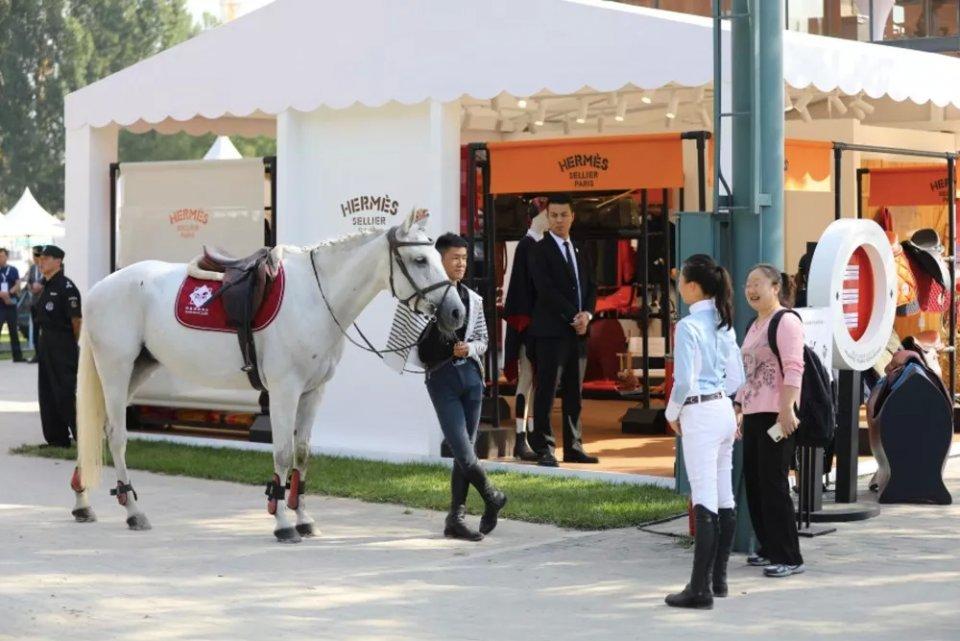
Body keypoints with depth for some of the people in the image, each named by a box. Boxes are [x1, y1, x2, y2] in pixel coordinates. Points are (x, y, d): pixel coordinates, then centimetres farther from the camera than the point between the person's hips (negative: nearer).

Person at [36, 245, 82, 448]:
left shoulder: (66, 287, -14)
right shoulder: (47, 287, 13)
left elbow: (76, 319, -14)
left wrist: (74, 345, -9)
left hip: (63, 345, -9)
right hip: (45, 343, 9)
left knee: (66, 393, -9)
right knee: (47, 393, 11)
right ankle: (56, 437, 18)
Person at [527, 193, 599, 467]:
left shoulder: (579, 251, 17)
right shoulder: (540, 251, -3)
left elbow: (591, 286, 15)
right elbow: (546, 290, -12)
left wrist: (587, 314, -4)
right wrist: (573, 317, -14)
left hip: (578, 331, 7)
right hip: (551, 331, -7)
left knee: (574, 392, 9)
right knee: (546, 391, -6)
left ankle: (573, 447, 13)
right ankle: (544, 448, -4)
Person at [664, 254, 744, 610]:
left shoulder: (689, 326, -15)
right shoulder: (723, 324, 9)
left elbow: (684, 381, -17)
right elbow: (736, 377, 13)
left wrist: (672, 413, -2)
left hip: (699, 414, -8)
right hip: (725, 410, 9)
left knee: (704, 501, -9)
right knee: (724, 497, 12)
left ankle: (700, 588, -7)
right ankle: (718, 578, 20)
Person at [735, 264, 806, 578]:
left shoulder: (786, 321, -9)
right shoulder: (755, 326, 20)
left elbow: (793, 369, -18)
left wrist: (787, 410, -25)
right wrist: (738, 407, 22)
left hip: (775, 415, -9)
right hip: (753, 414, 9)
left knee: (773, 483, -9)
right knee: (753, 481, 11)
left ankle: (788, 557, -4)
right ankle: (769, 548, 22)